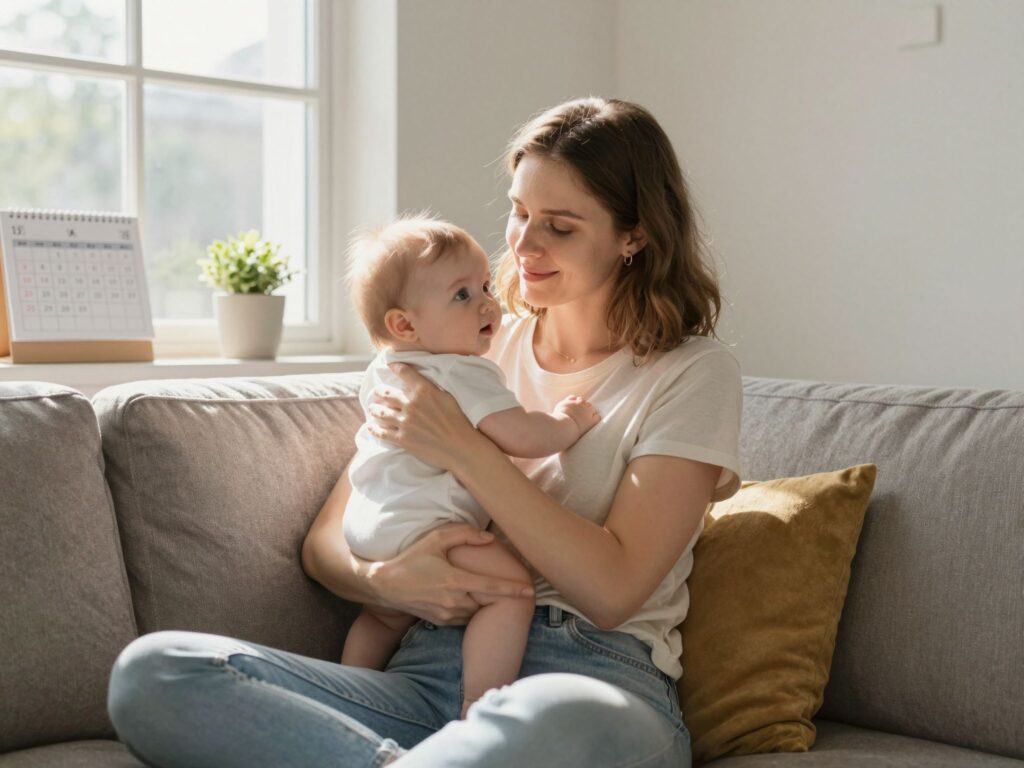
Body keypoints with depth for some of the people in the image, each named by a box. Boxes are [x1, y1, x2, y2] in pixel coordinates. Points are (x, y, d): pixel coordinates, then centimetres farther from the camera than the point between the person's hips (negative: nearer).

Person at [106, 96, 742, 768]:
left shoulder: (693, 372, 6)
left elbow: (611, 591, -7)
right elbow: (326, 543, 13)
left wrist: (464, 451, -10)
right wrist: (383, 580, -11)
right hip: (432, 670, 5)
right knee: (150, 672, -21)